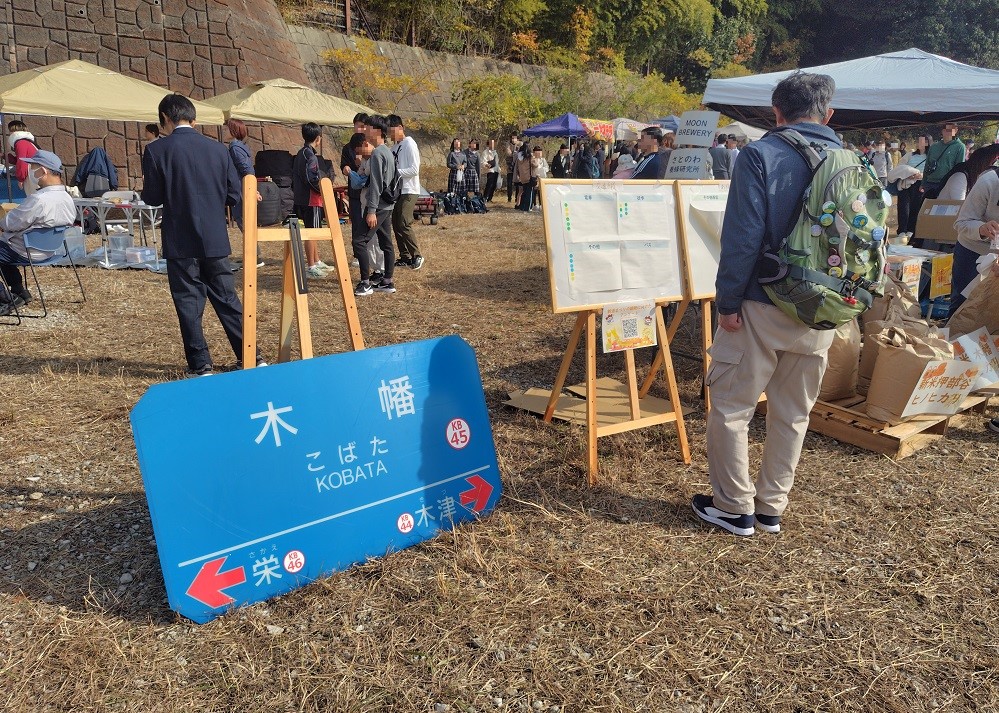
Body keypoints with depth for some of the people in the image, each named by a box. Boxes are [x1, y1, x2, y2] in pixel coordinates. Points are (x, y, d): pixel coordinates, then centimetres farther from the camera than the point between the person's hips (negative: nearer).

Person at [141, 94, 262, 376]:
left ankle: (200, 365, 9)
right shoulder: (218, 149, 3)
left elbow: (152, 197, -6)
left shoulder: (156, 150, -7)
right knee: (227, 299, 12)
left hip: (181, 242, -3)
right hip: (216, 240, 3)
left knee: (188, 303, 6)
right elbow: (234, 195, 4)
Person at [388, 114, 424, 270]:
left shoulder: (409, 145, -11)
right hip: (397, 191, 9)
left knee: (404, 224, -14)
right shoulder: (395, 146, 14)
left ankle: (416, 256, -4)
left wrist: (395, 172, -19)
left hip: (409, 191, -9)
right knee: (396, 224, 9)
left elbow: (414, 170, -18)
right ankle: (404, 257, 16)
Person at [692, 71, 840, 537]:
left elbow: (742, 237, -17)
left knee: (730, 407, 8)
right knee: (793, 414, 15)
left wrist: (727, 300, -10)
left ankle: (734, 508, 16)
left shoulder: (760, 155, -10)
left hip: (761, 307, -5)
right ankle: (772, 507, 27)